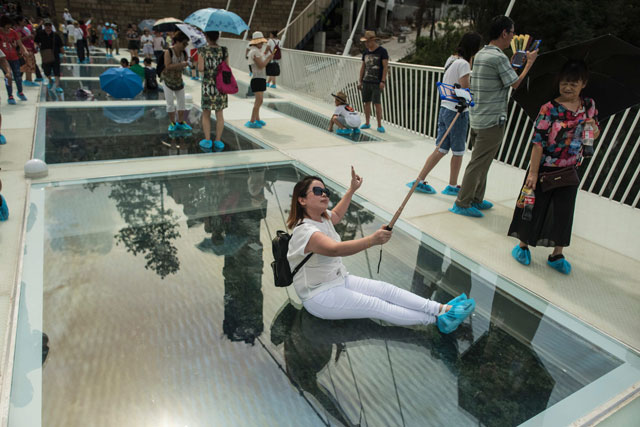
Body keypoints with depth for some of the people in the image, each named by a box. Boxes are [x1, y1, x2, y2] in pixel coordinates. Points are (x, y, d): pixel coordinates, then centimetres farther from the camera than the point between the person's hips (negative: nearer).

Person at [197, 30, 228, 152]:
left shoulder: (203, 50, -7)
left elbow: (201, 68, -11)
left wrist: (199, 64, 9)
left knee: (206, 114, 10)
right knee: (219, 114, 8)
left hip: (207, 84, -2)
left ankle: (207, 141, 9)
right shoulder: (224, 50, -1)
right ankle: (218, 141, 10)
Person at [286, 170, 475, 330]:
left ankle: (444, 309, -14)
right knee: (375, 306, -17)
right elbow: (334, 249, -43)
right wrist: (372, 240, -56)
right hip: (320, 296, -9)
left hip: (341, 280, 9)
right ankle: (438, 319, -18)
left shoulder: (322, 218, 4)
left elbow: (335, 214, 31)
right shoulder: (304, 230, -26)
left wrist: (352, 189, 34)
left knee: (385, 289, -8)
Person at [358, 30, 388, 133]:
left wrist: (383, 81, -16)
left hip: (377, 83, -5)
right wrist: (360, 81, 11)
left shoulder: (382, 51, -5)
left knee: (377, 103, -9)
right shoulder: (366, 52, 12)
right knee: (367, 102, 8)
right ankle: (367, 123, 19)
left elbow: (385, 67, -9)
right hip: (366, 82, 5)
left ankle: (379, 125, -3)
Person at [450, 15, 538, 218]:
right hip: (492, 120, -10)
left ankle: (476, 199, 26)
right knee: (478, 163, -3)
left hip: (476, 117, 10)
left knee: (481, 162, 17)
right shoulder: (499, 57, -16)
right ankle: (462, 203, 3)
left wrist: (515, 62, 26)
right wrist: (529, 63, 2)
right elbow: (516, 83, -10)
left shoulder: (480, 54, 13)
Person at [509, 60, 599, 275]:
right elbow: (538, 141, -17)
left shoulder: (588, 105, 2)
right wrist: (533, 172, -19)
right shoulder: (550, 108, -14)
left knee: (563, 212, 10)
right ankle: (523, 245, 25)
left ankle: (557, 254, 24)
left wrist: (594, 129, -10)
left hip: (570, 170, 4)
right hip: (545, 168, -4)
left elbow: (595, 133, 16)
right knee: (534, 207, 7)